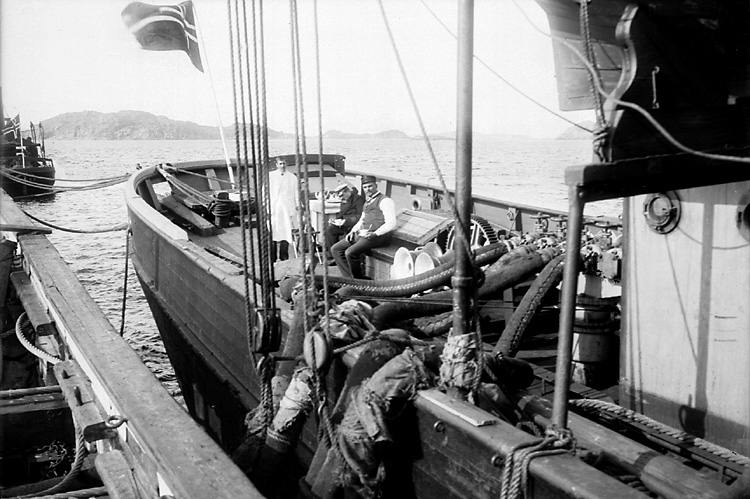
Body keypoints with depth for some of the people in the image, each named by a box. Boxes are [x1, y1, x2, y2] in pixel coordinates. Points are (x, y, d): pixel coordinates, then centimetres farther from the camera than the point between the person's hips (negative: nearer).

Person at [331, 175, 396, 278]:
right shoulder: (367, 202, 23)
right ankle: (350, 278, -5)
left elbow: (391, 223, -15)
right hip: (361, 234, 10)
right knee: (335, 249, -1)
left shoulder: (385, 201, -6)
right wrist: (353, 231, 12)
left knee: (350, 252, -28)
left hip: (378, 236, -9)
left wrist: (375, 234, -25)